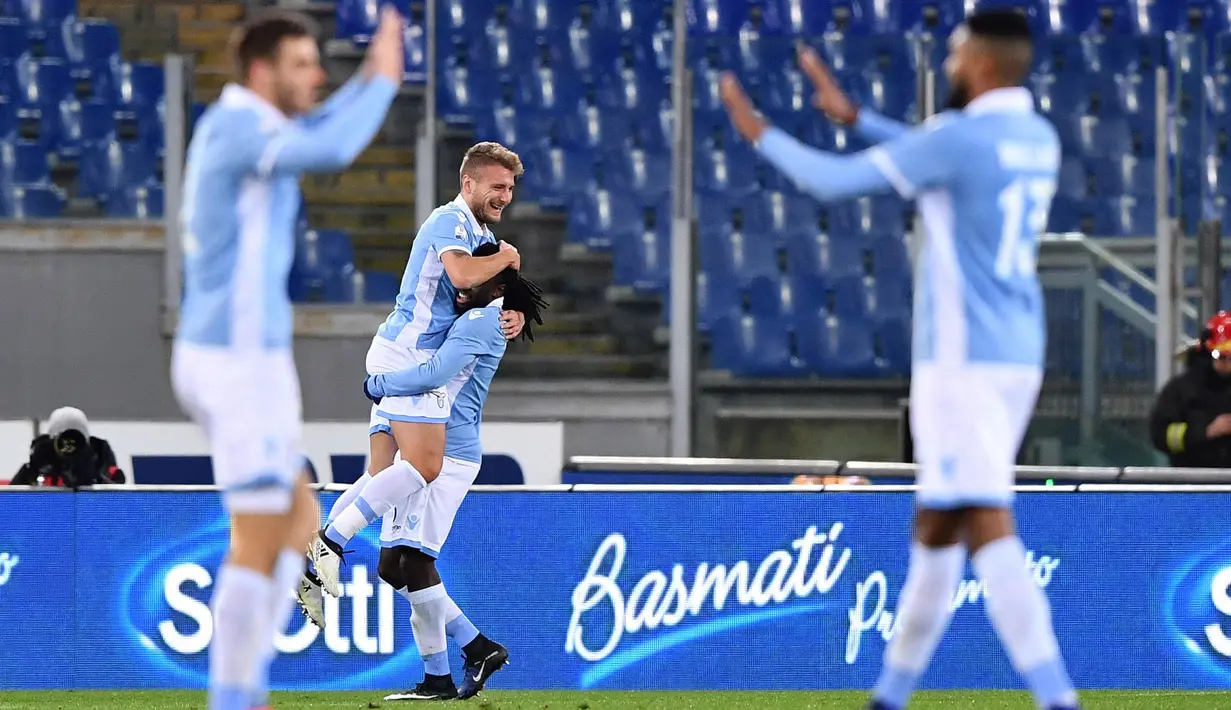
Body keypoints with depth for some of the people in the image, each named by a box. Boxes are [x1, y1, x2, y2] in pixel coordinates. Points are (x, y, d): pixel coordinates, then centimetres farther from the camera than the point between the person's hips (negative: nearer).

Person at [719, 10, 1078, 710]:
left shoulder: (959, 136, -14)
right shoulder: (1039, 139, 12)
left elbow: (831, 181, -8)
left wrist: (761, 133, 9)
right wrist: (853, 115, 35)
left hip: (961, 358, -9)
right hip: (1019, 357, 9)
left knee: (988, 528, -15)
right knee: (936, 525, 17)